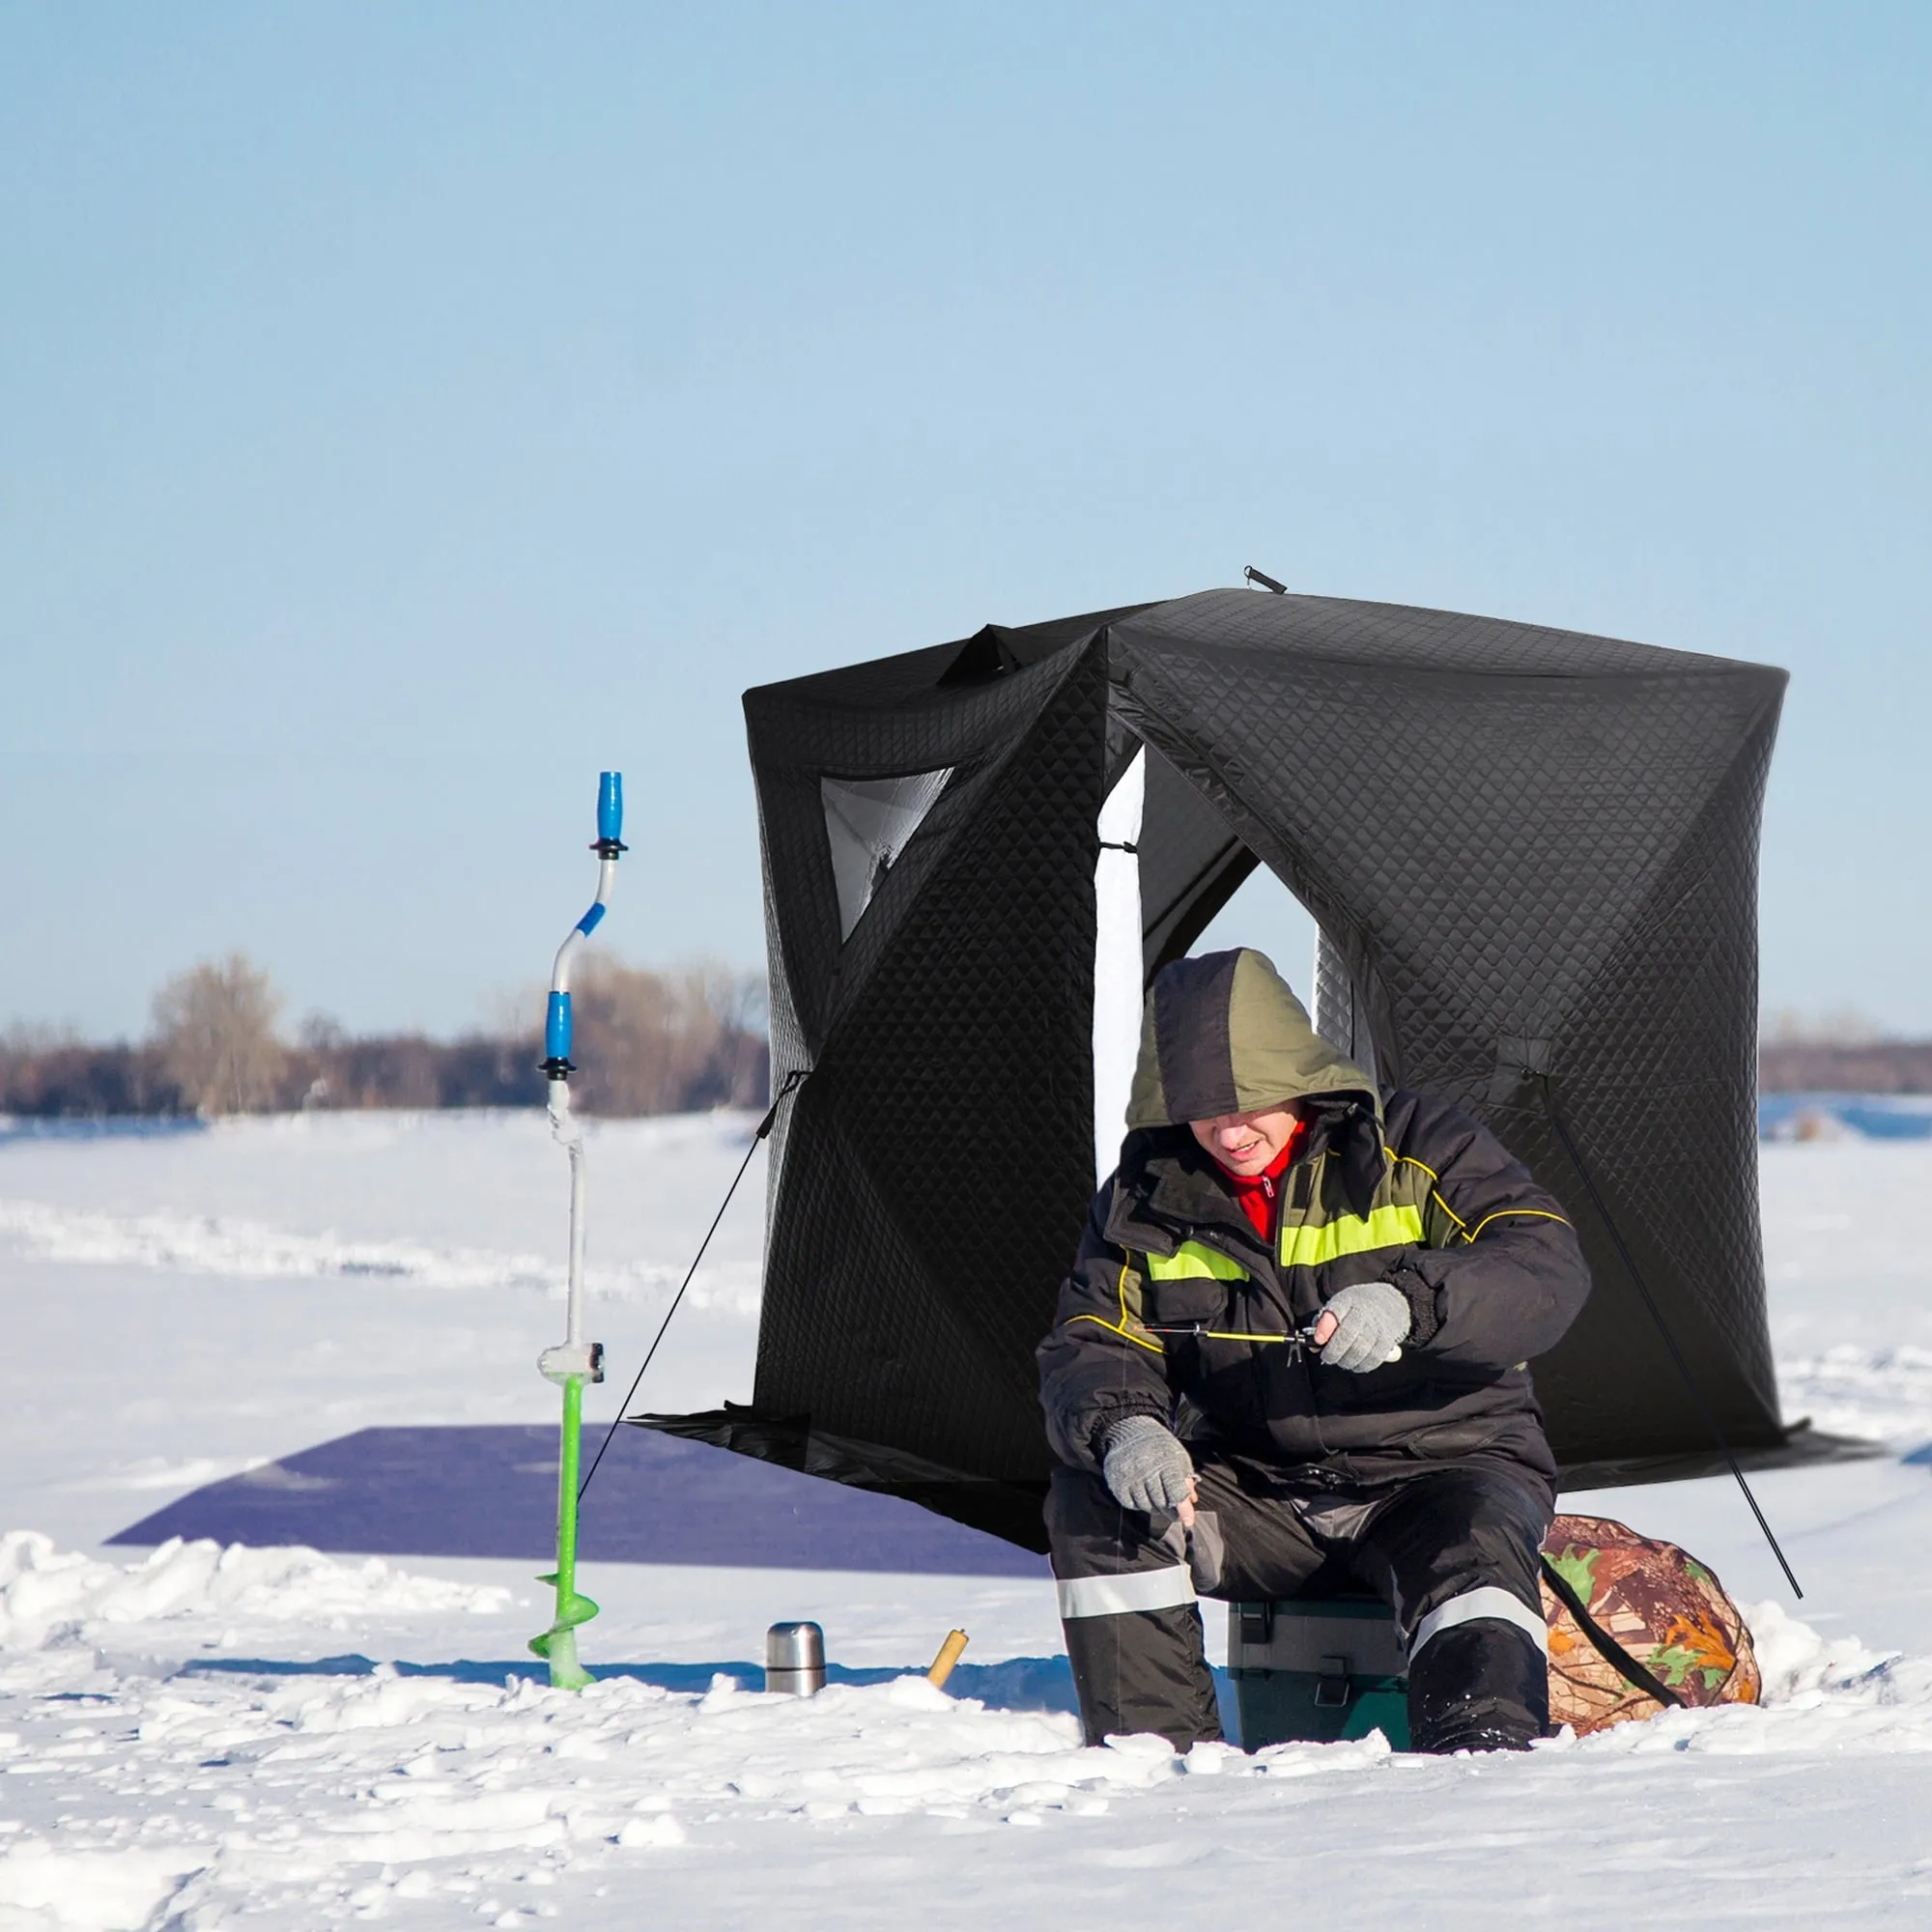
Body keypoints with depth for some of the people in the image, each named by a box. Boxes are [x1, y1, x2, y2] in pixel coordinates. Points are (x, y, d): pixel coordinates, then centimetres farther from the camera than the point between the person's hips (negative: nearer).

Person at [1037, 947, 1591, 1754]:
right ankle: (1154, 1748, -19)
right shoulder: (1148, 1197, 4)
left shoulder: (1413, 1145, -5)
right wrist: (1121, 1426, -26)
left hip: (1434, 1470, -3)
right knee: (1092, 1500, -20)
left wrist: (1408, 1303, -36)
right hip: (1256, 1496, 3)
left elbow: (1549, 1265, -16)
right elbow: (1090, 1348, 0)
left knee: (1474, 1549, -37)